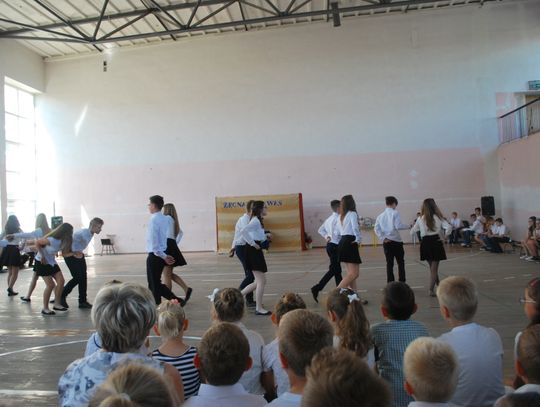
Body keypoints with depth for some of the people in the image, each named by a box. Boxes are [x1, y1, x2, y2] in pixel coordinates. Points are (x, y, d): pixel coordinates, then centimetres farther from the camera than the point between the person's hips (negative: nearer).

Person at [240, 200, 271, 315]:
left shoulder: (257, 220, 15)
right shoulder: (256, 221, -15)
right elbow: (243, 231, -29)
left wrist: (265, 236, 10)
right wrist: (253, 243, -22)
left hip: (255, 251, 10)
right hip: (254, 251, -10)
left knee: (259, 281, 14)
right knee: (261, 281, -5)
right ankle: (259, 309, 4)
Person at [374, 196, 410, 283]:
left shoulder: (380, 216, 7)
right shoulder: (395, 213, -7)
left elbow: (377, 229, 0)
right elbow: (398, 226, -16)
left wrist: (383, 238, -2)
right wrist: (408, 226, -1)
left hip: (386, 242, 4)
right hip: (396, 241, -4)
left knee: (389, 263, 8)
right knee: (400, 262, 10)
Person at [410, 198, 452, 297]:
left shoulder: (420, 219, -2)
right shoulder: (438, 217, -5)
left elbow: (412, 232, 1)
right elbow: (449, 227, -17)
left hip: (425, 243, 2)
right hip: (436, 242, -2)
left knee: (432, 267, 21)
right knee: (434, 268, 5)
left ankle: (438, 285, 35)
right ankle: (431, 290, -2)